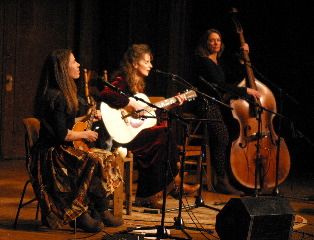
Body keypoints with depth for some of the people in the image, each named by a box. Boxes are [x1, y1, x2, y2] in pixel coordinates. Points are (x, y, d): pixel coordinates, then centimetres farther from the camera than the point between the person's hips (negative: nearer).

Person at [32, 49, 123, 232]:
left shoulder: (62, 93, 14)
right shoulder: (55, 97, -18)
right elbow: (62, 134, -21)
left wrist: (86, 118, 14)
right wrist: (84, 135, -7)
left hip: (63, 149, 10)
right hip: (51, 155, -10)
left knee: (108, 158, -1)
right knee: (95, 163, -24)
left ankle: (100, 211, -2)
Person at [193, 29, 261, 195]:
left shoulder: (219, 62, 19)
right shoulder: (203, 61, -6)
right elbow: (220, 86, -15)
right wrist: (246, 91, -13)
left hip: (219, 105, 8)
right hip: (207, 106, -8)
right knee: (222, 137, -25)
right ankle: (222, 181, -19)